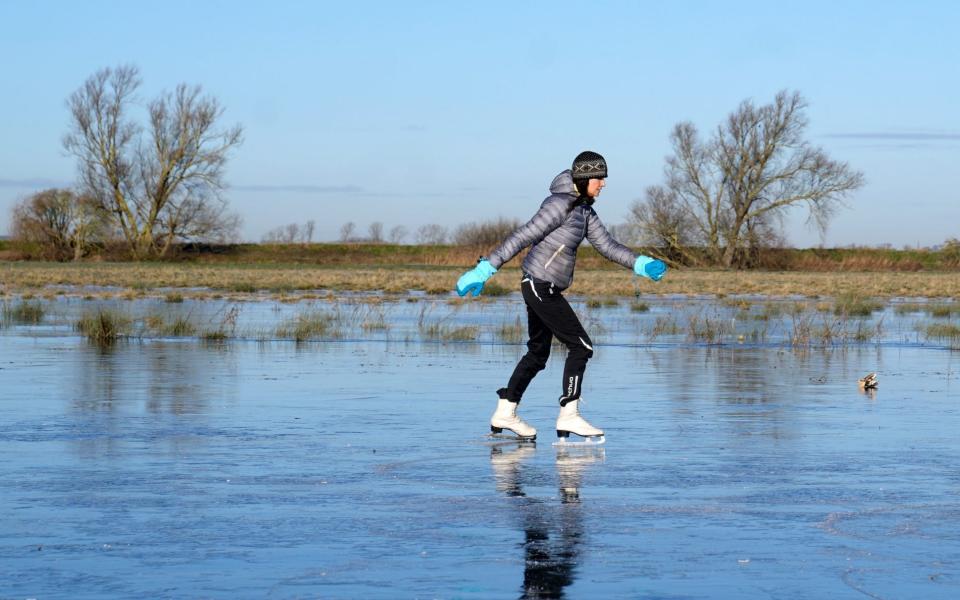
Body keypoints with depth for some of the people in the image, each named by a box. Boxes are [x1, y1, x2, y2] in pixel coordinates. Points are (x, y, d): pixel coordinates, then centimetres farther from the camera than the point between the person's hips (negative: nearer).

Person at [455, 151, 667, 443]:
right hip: (541, 286, -10)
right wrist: (485, 269, -20)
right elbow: (522, 237, -19)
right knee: (580, 346, -8)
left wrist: (642, 264, -1)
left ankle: (505, 413, 23)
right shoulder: (560, 204, -17)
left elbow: (607, 245, 11)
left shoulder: (584, 209, 12)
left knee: (538, 353, 17)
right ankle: (568, 416, -6)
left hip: (544, 289, 10)